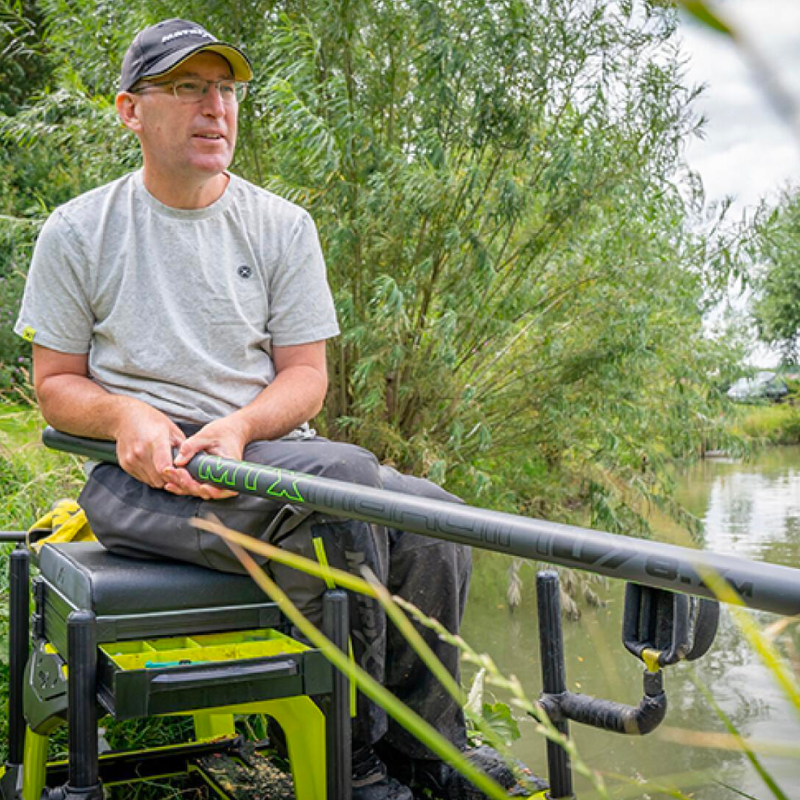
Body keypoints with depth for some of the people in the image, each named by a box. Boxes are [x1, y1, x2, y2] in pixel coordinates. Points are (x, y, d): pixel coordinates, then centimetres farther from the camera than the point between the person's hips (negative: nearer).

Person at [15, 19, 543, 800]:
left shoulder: (282, 226, 10)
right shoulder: (77, 230, 6)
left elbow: (304, 374, 6)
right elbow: (54, 383, 7)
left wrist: (237, 428, -16)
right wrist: (126, 415, -16)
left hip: (263, 453, 4)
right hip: (141, 471, -3)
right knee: (341, 479, -31)